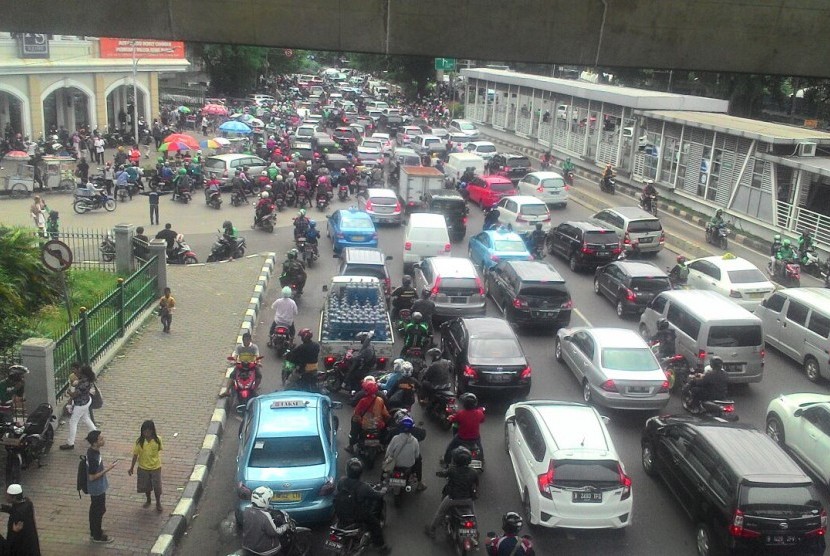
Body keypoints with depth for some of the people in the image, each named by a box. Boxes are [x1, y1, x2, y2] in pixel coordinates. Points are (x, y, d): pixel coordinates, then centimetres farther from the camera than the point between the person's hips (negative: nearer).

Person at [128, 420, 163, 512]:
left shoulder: (157, 440, -16)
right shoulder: (140, 441, -17)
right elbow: (135, 454, -8)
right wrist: (132, 467, -2)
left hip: (155, 467, 0)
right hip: (143, 467, 0)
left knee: (157, 486, 6)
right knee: (146, 486, 18)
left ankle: (158, 503, 28)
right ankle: (148, 500, 43)